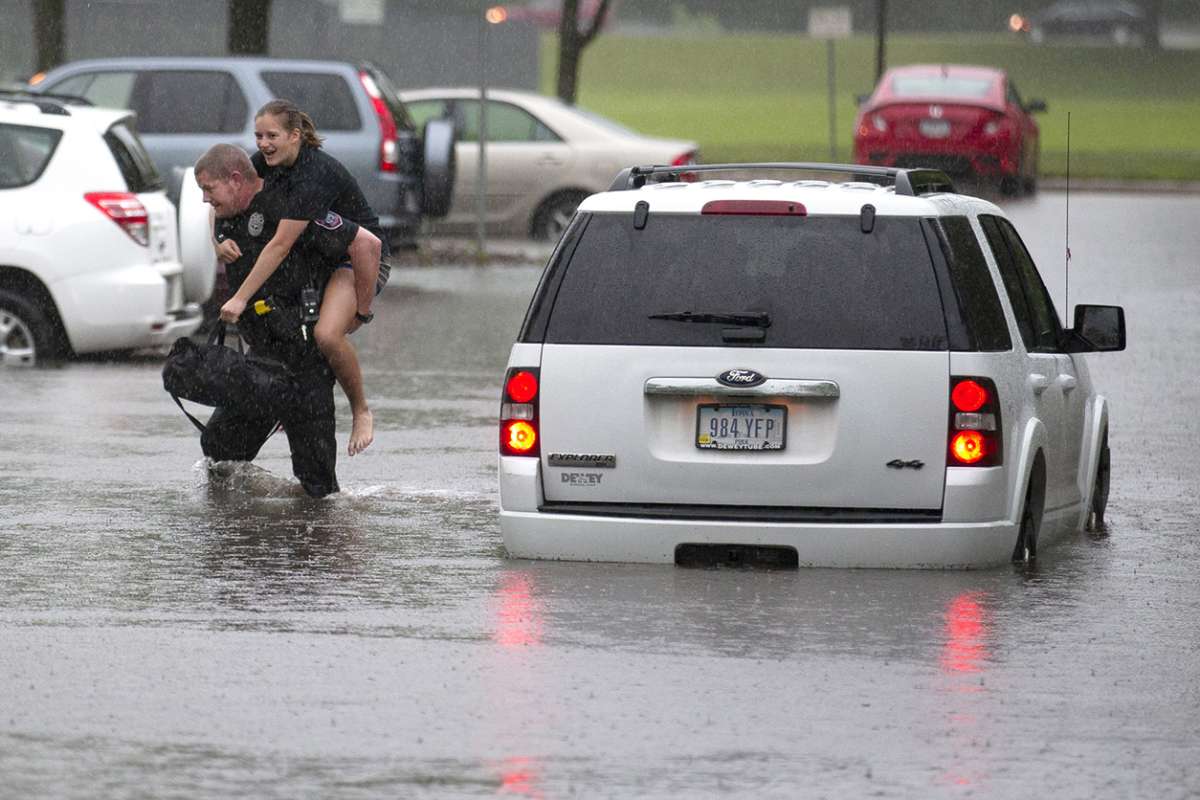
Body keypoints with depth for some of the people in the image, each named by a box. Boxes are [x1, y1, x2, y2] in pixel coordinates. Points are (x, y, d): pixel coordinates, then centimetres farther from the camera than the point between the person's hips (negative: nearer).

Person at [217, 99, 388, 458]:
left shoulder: (316, 175, -30)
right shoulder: (265, 162, -5)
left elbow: (281, 245, -33)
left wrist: (241, 299, -33)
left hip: (362, 257, -9)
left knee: (327, 334, -30)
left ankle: (361, 412, -7)